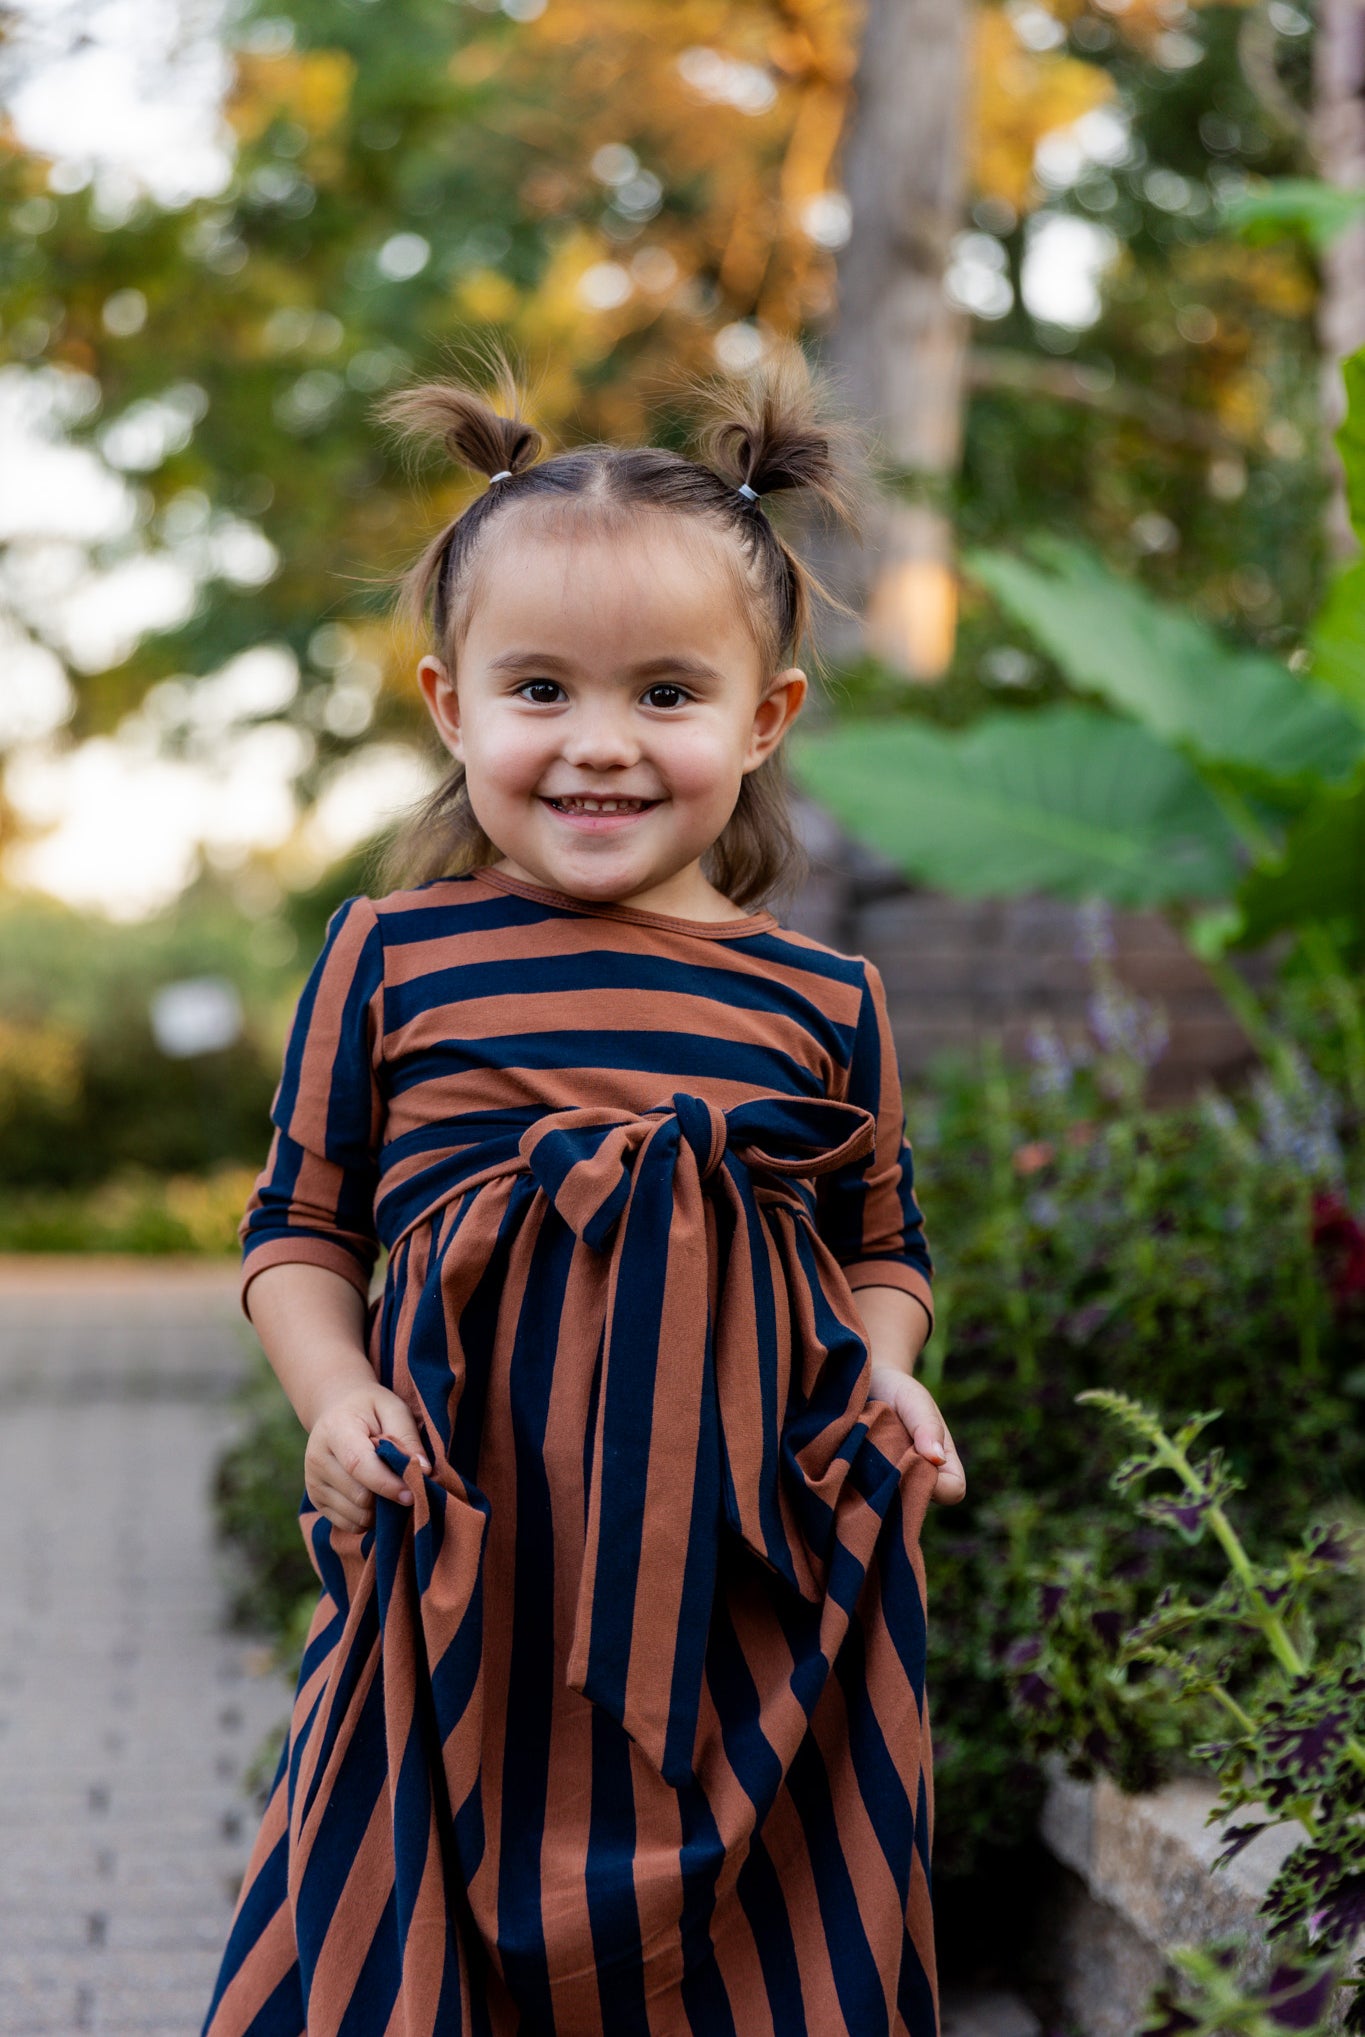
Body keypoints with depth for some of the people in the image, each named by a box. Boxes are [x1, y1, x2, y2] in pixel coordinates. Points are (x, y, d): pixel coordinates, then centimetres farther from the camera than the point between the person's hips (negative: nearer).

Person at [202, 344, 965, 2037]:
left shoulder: (823, 1000, 4)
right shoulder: (391, 958, 1)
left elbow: (882, 1244, 18)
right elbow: (299, 1225, 9)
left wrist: (887, 1384, -1)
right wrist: (336, 1397, -7)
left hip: (751, 1589, 1)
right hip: (469, 1567, -1)